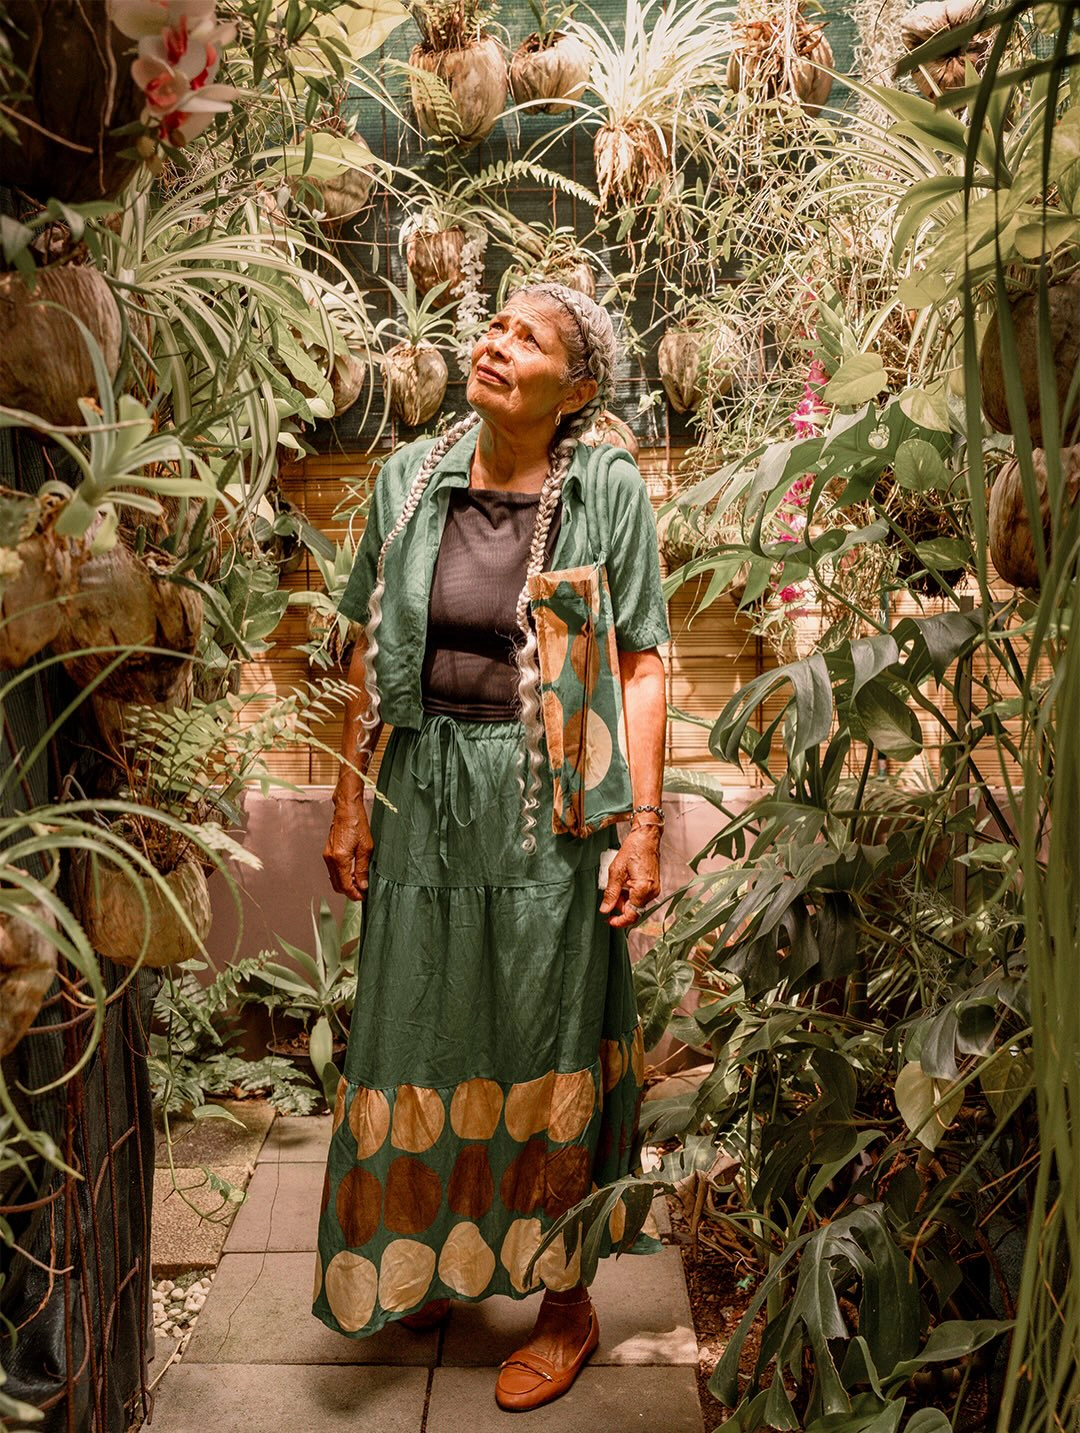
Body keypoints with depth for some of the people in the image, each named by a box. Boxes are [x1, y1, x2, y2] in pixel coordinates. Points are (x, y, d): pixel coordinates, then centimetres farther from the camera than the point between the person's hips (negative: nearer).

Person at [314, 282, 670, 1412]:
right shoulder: (410, 479, 3)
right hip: (425, 796, 4)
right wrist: (349, 801, 6)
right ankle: (428, 1265, 39)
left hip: (549, 805, -3)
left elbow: (639, 667, -7)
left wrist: (644, 824, -12)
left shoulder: (607, 489, -6)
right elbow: (370, 653, 7)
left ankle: (564, 1302, 29)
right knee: (421, 1031, 15)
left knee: (543, 1047, 8)